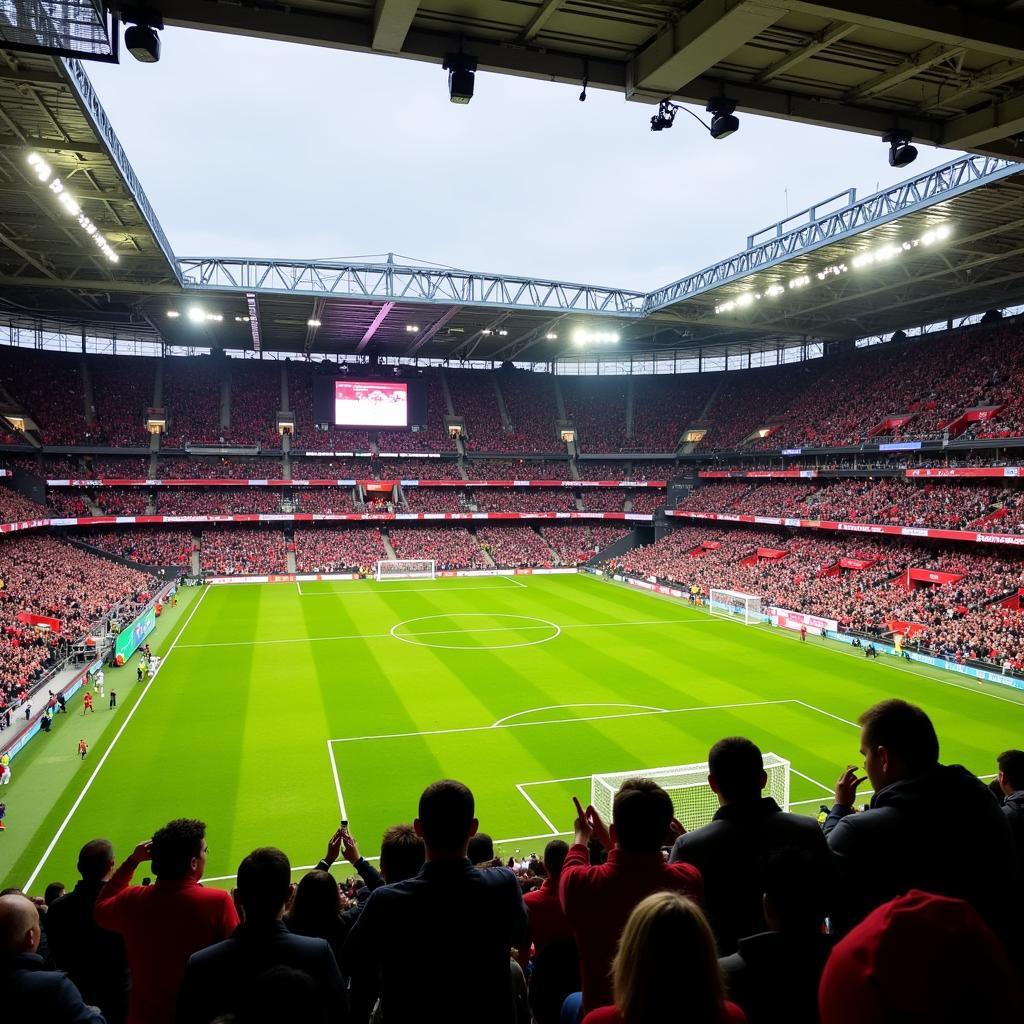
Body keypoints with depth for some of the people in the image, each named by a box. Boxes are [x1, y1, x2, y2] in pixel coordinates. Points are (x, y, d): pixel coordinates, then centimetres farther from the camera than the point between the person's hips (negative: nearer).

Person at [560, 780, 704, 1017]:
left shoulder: (581, 884, -30)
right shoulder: (689, 880, -24)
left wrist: (581, 839, 18)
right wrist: (610, 844, 15)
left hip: (602, 1007, -2)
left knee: (572, 1004, 30)